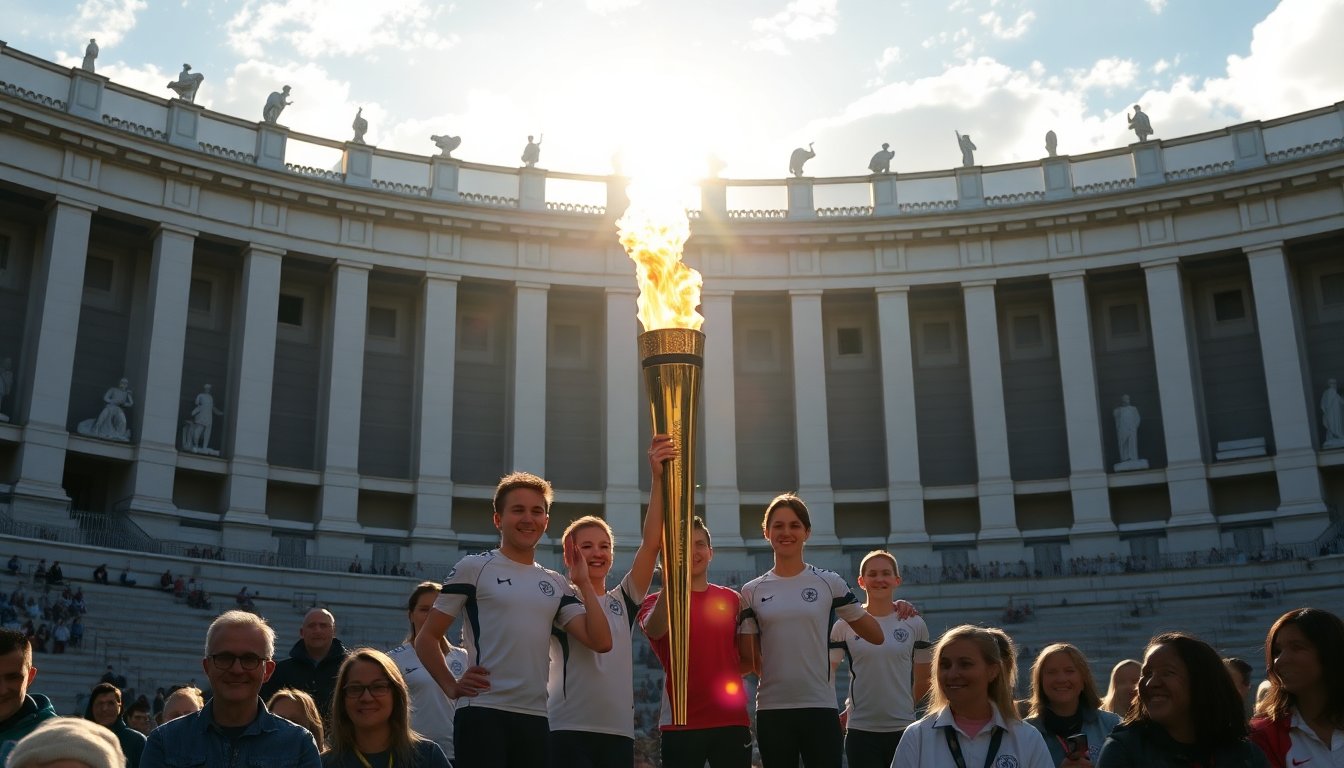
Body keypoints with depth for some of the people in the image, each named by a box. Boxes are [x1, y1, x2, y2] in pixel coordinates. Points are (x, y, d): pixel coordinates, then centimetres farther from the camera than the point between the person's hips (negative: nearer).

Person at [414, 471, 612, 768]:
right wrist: (451, 686, -9)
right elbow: (426, 638, 4)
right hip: (483, 713, -5)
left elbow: (601, 641, 3)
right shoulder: (474, 568, 1)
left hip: (535, 717, 5)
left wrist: (584, 582, 4)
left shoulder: (556, 584, 14)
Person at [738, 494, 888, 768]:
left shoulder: (829, 583, 3)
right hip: (771, 710, 1)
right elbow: (748, 658, 8)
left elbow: (875, 636, 7)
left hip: (821, 707, -1)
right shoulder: (752, 591, 6)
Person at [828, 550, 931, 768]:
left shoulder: (914, 624, 4)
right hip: (861, 731, -1)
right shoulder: (845, 626, 0)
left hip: (904, 729, 1)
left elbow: (923, 681, 12)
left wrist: (898, 707, 12)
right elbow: (826, 673, 2)